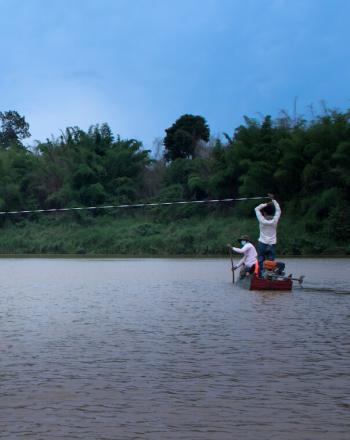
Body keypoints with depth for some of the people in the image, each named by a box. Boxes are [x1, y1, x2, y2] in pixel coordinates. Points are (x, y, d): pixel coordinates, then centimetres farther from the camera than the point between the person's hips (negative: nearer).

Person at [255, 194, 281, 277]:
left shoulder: (262, 220, -10)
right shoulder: (275, 220, -6)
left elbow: (257, 209, 1)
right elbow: (278, 210, 10)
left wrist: (266, 204, -2)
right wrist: (273, 200, 13)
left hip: (262, 244, -2)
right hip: (272, 245, 2)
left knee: (260, 262, 4)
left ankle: (260, 276, 1)